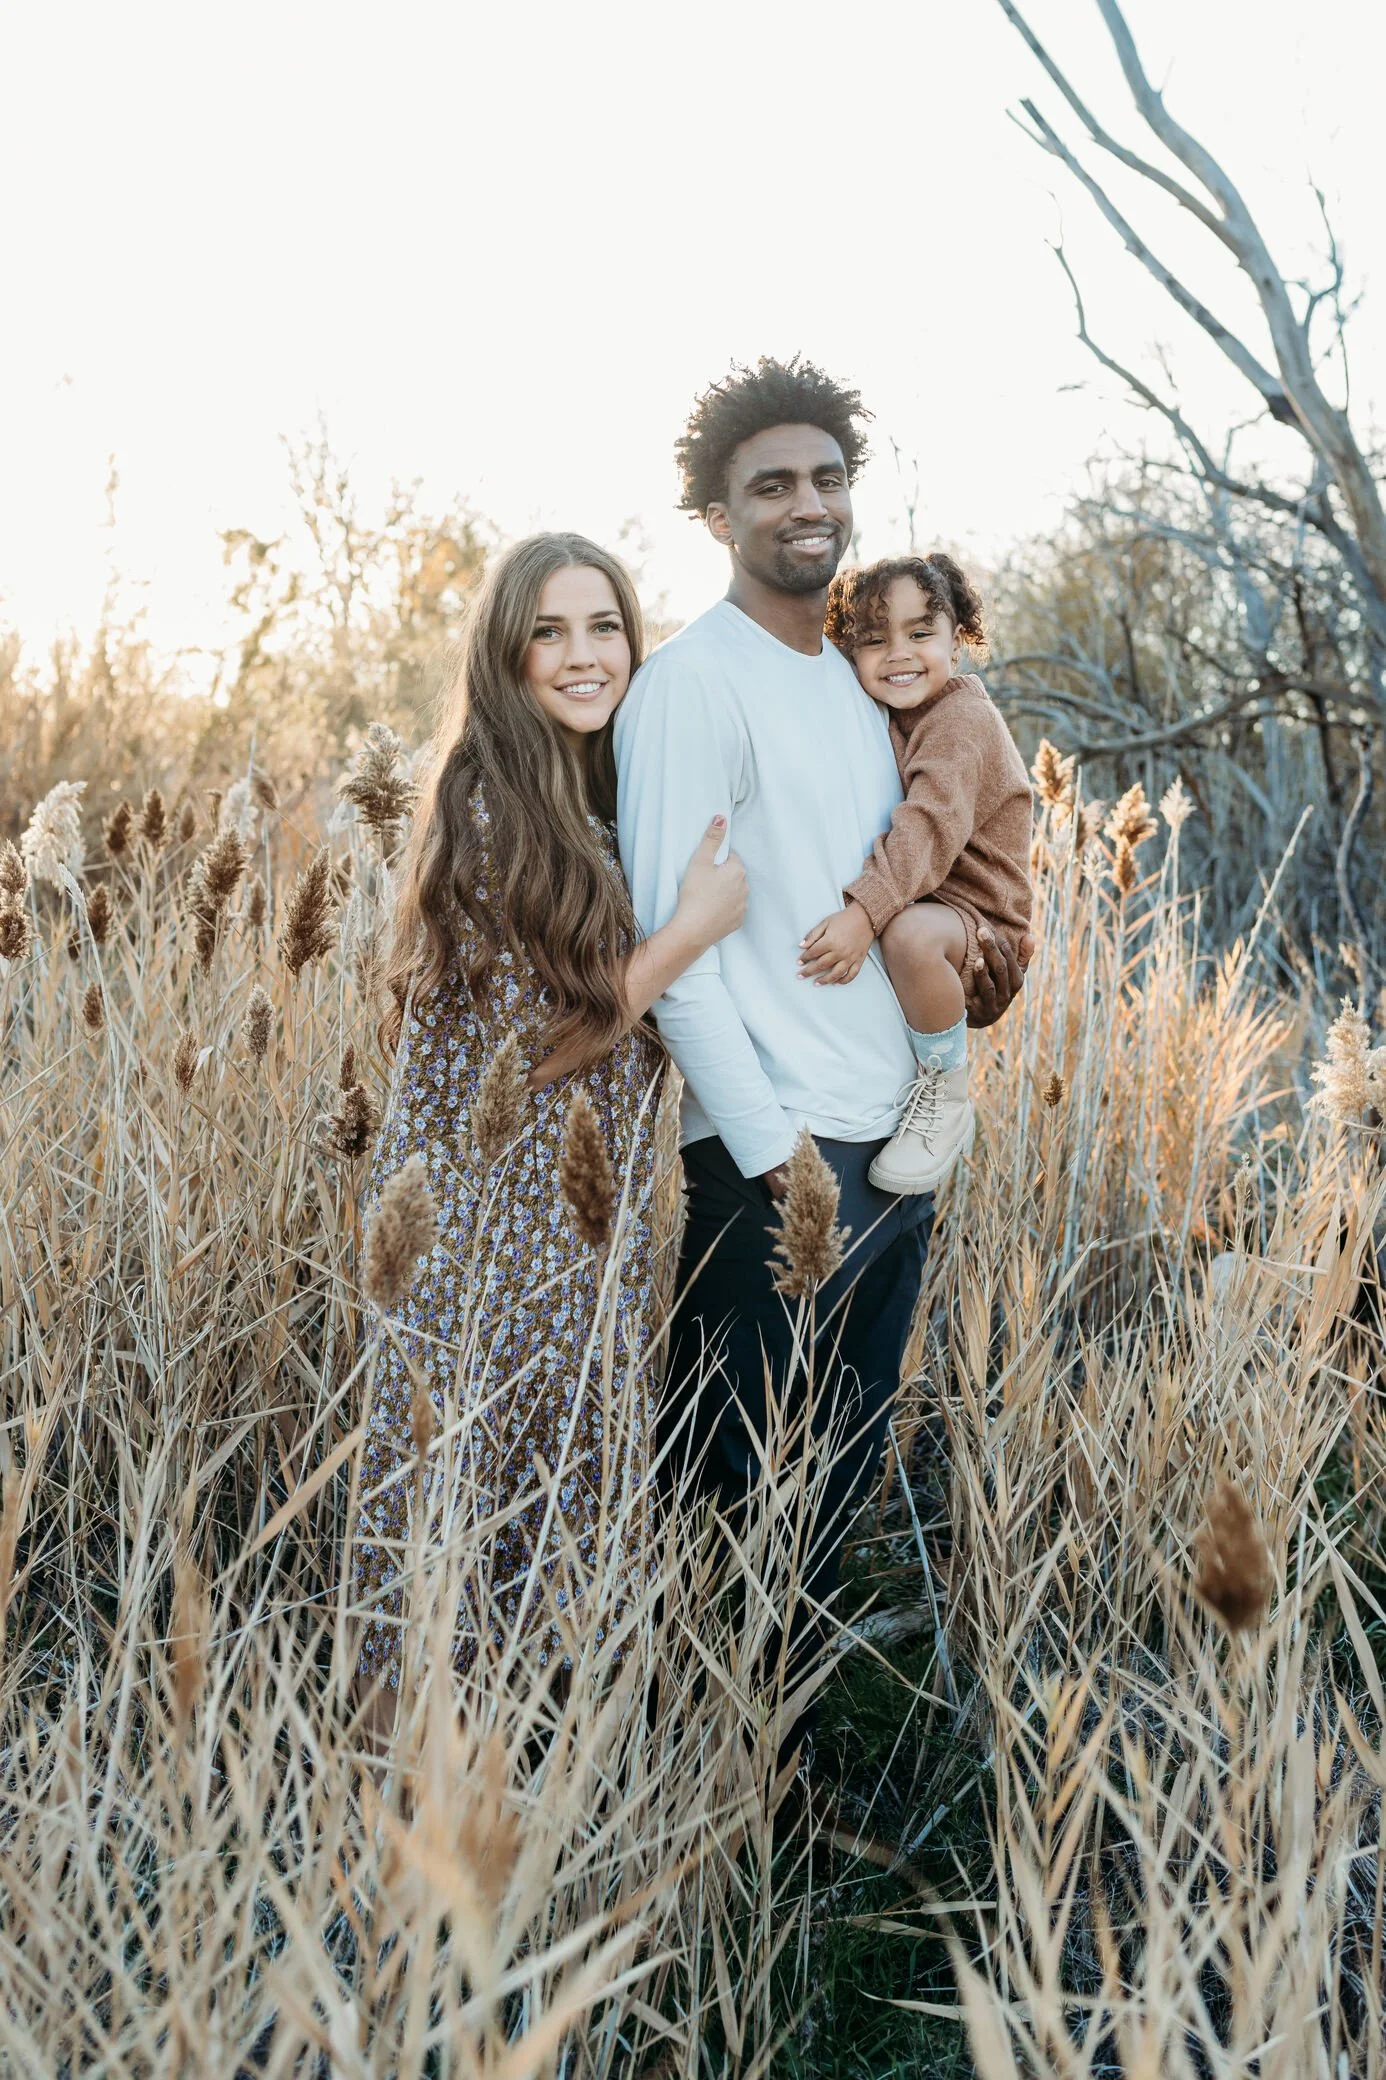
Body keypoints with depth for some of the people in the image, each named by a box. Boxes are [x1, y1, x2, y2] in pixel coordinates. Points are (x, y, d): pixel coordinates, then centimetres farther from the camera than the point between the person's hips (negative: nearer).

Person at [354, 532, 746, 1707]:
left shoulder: (606, 799, 9)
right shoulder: (488, 804, -17)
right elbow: (538, 1038, -18)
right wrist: (699, 925, -14)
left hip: (587, 1209, 8)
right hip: (497, 1215, -8)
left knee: (578, 1472, 16)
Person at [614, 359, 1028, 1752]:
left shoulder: (857, 684, 16)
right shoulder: (693, 682, -9)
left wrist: (955, 950, 7)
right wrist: (769, 1145, -19)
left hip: (897, 1137, 8)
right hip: (776, 1152, -8)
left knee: (841, 1475, 16)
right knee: (739, 1481, 1)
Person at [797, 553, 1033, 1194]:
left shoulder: (962, 720, -17)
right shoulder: (893, 719, 13)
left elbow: (930, 828, -31)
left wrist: (864, 913, -43)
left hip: (977, 919, -10)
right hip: (918, 898, 10)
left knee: (912, 934, -40)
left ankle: (946, 1101, -18)